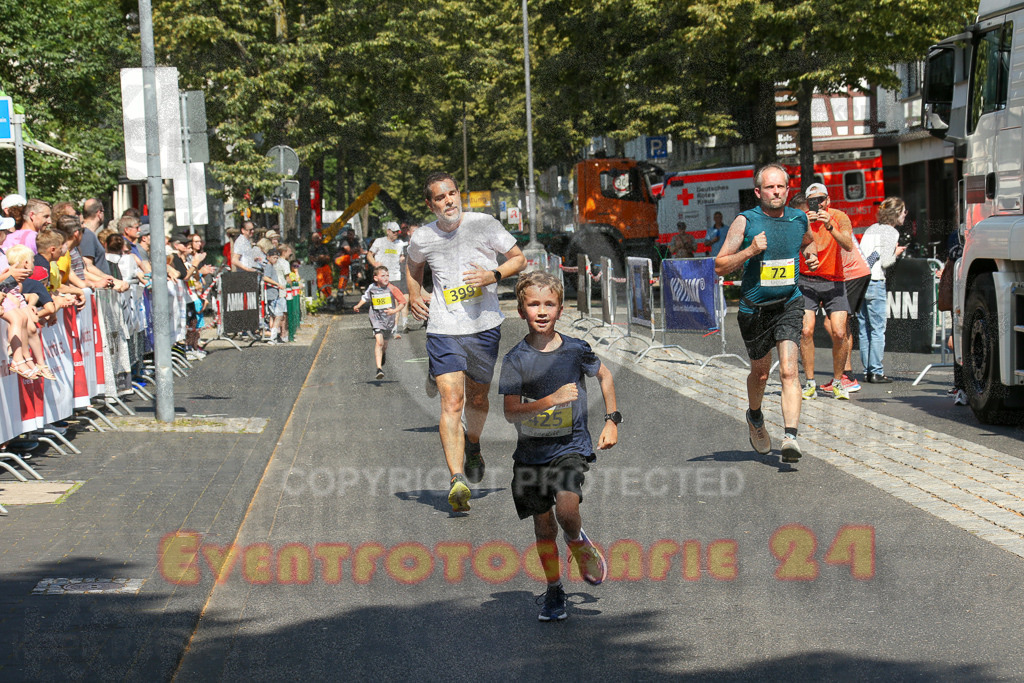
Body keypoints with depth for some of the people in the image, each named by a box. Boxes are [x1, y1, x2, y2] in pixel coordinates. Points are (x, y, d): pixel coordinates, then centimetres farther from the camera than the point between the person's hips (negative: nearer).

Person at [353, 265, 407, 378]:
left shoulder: (391, 289, -13)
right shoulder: (371, 288, -5)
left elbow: (402, 301, -10)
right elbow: (365, 297, 17)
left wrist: (394, 311, -24)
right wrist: (358, 306, 5)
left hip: (389, 318, 1)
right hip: (376, 318, -1)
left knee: (384, 343, 19)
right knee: (379, 341, -19)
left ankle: (383, 353, 57)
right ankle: (379, 368, -21)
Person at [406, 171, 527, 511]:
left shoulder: (484, 225, -4)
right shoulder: (422, 239, 1)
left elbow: (519, 258, 5)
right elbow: (413, 265, 25)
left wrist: (493, 275, -13)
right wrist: (414, 295, 8)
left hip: (484, 327, 1)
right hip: (443, 329, -1)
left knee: (477, 397, 16)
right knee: (451, 401, -15)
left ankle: (473, 447, 49)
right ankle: (457, 480, -24)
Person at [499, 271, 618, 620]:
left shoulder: (576, 349, -4)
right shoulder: (517, 359, -7)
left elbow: (604, 375, 17)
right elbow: (511, 412, -15)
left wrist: (612, 420, 14)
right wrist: (553, 399, -26)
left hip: (571, 446, -1)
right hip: (531, 451, 1)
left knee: (567, 510, -24)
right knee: (544, 526, 8)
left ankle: (580, 545, 10)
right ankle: (554, 591, 28)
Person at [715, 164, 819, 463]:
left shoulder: (799, 219, 2)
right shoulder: (745, 221, -9)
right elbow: (720, 266, -10)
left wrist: (810, 254, 5)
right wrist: (750, 251, -23)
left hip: (789, 305, 1)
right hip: (754, 308, -1)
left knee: (788, 370, -17)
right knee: (760, 372, 16)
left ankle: (790, 437, -25)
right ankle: (755, 418, 46)